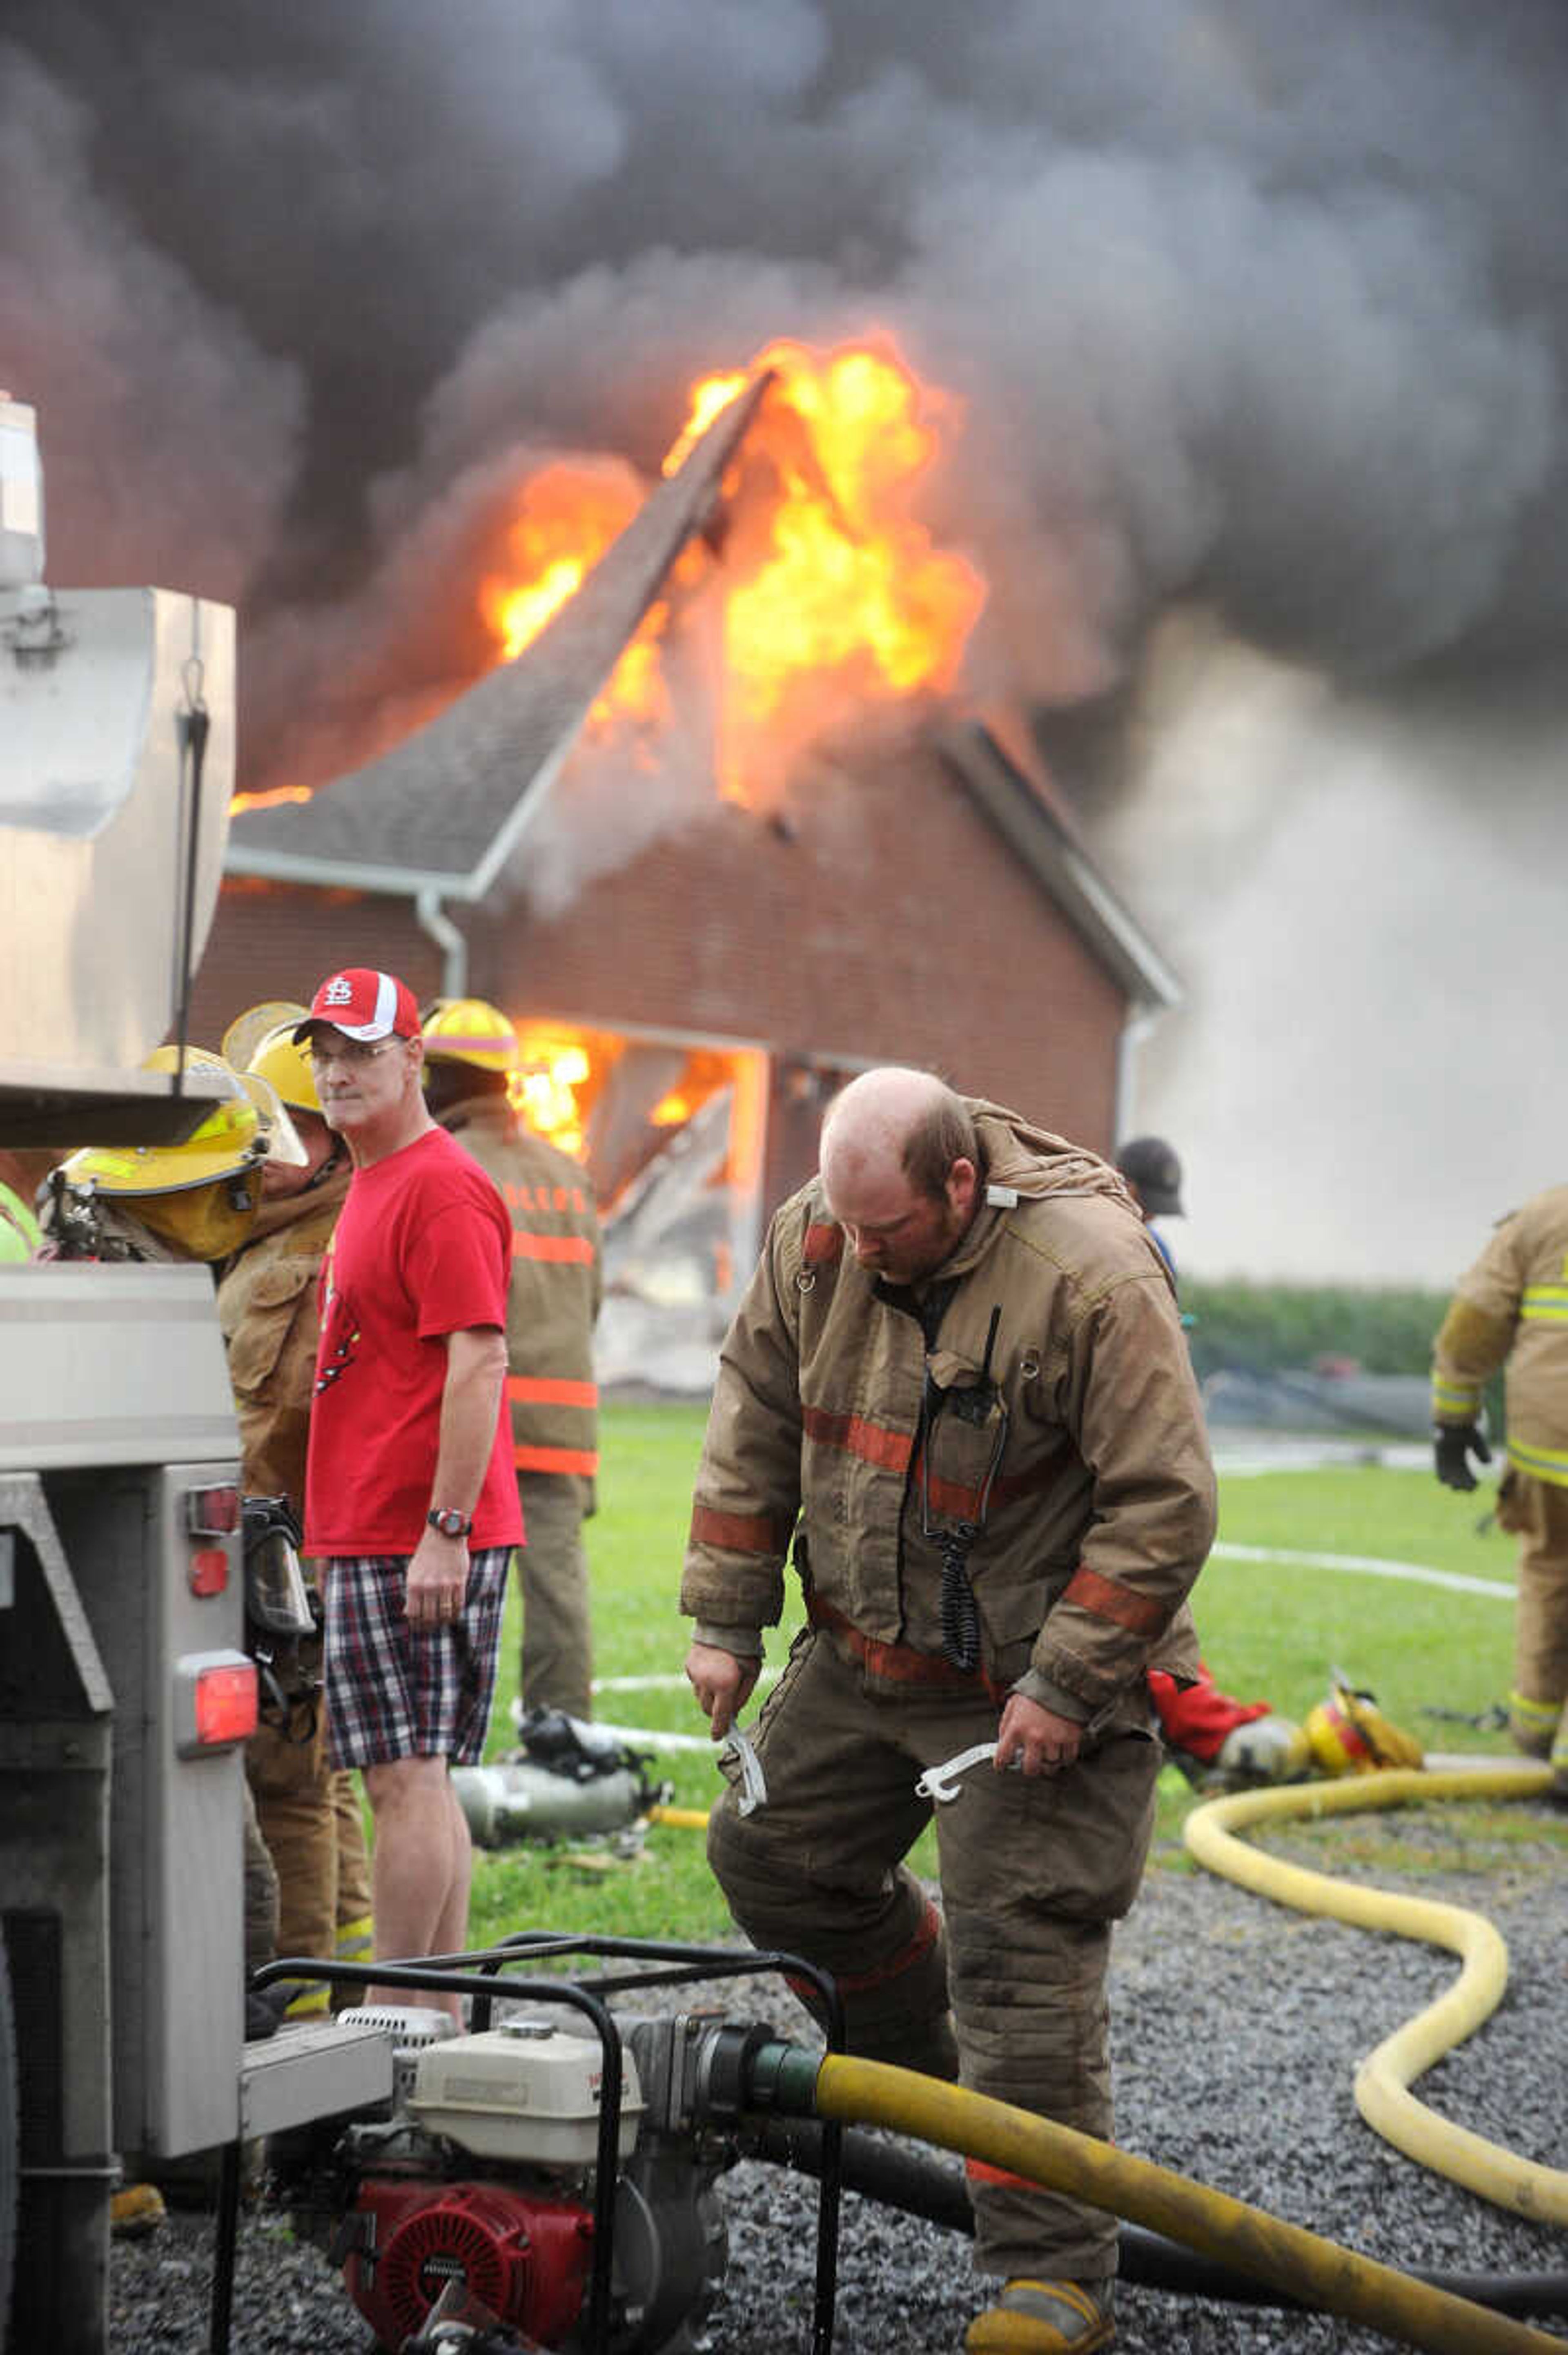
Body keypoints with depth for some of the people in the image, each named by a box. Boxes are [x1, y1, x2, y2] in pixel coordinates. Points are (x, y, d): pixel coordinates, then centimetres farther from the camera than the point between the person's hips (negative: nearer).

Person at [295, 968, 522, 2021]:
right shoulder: (373, 1184, 20)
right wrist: (342, 1533, 23)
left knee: (405, 1779, -8)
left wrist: (443, 1530, -23)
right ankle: (444, 2020, 17)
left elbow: (479, 1360, -19)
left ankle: (394, 2025, -5)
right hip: (379, 1531, 10)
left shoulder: (441, 1187, -12)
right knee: (422, 1781, 12)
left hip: (415, 1537, -10)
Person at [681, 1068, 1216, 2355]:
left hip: (1037, 1682, -7)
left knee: (1019, 1958, -9)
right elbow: (755, 1428, 5)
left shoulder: (1092, 1274, -26)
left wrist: (1063, 1687, -22)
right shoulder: (816, 1238, -7)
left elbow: (1164, 1506, -23)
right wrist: (725, 1621, 4)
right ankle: (921, 2071, 39)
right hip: (863, 1658, 7)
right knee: (772, 1852, 15)